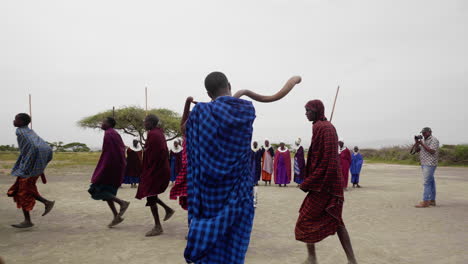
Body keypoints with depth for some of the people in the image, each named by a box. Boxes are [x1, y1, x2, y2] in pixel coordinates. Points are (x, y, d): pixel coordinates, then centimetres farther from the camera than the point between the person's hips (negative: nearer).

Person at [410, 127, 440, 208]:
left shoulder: (434, 140, -8)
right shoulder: (423, 140, 17)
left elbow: (432, 151, -20)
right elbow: (417, 150, 12)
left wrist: (422, 144, -19)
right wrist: (416, 143, -3)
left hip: (430, 164, -9)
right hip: (424, 164, 9)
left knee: (427, 182, -12)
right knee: (430, 182, 11)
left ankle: (425, 202, -14)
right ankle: (432, 201, 15)